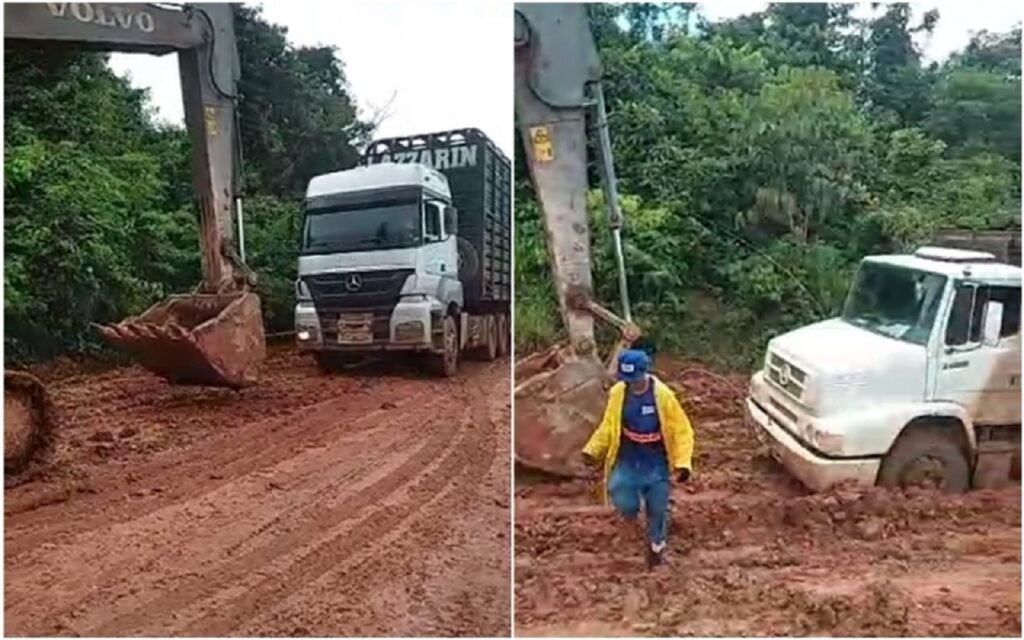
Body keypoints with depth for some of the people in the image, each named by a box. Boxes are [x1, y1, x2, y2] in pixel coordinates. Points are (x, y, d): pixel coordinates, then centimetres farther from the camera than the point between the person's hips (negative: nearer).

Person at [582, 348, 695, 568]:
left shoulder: (663, 396, -17)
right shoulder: (618, 393, -9)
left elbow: (682, 431, -9)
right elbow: (608, 426, 4)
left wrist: (683, 463, -19)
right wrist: (592, 450, -7)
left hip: (657, 464, -1)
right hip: (628, 461, 1)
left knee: (657, 508, 11)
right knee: (624, 505, -14)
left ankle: (656, 545, 40)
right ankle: (631, 506, 24)